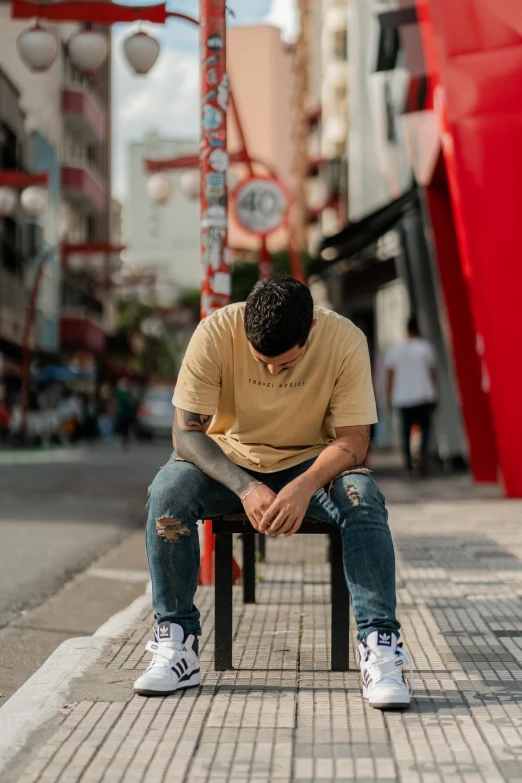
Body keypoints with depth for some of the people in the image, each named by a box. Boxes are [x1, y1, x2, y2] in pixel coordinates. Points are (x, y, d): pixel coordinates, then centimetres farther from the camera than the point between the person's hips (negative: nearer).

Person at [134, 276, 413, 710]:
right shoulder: (216, 332, -21)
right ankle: (177, 645, -20)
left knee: (363, 498, -31)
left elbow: (353, 439, -18)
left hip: (312, 462, 0)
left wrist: (305, 486, -38)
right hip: (229, 461, 0)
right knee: (168, 490, -30)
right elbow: (187, 432, -19)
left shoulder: (345, 340, -20)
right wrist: (245, 487, -36)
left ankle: (380, 647, -28)